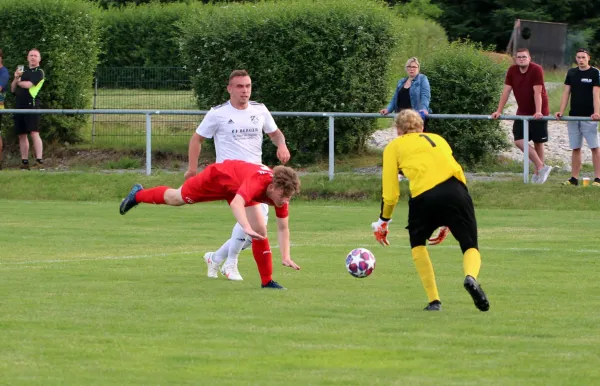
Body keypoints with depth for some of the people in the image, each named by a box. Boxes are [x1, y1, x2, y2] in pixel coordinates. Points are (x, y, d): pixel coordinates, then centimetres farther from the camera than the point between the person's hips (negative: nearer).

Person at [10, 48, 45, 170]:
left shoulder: (39, 72, 1)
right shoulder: (23, 71, 21)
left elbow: (29, 84, -13)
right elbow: (13, 89, 19)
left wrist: (19, 82, 6)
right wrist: (16, 78, -1)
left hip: (31, 104, -7)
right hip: (19, 106, 7)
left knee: (34, 133, -15)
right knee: (22, 135, 7)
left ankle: (39, 161, -19)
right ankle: (24, 162, 13)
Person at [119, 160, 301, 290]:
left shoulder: (282, 192, -28)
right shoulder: (257, 181, -48)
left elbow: (283, 228, -16)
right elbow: (236, 204, -64)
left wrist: (286, 256, -26)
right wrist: (247, 228, -79)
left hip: (240, 189, 5)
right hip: (218, 177, -5)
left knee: (260, 230, -9)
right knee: (177, 198, 21)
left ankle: (267, 281, 6)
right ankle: (138, 195, 51)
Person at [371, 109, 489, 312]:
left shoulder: (394, 147, 22)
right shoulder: (437, 139, 33)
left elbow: (390, 191, 15)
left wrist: (383, 221, 30)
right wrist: (448, 222, 39)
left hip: (424, 196, -2)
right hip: (455, 191, 2)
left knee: (417, 244, 25)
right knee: (470, 247, 10)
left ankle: (434, 301, 16)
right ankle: (471, 277, -25)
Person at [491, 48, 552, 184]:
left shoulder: (536, 70, -15)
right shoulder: (512, 70, -1)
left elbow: (537, 92, -21)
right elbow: (506, 91, 0)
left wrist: (538, 112, -28)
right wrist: (499, 111, -4)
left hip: (538, 113, -5)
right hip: (522, 112, 5)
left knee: (538, 142, 1)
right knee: (519, 141, -7)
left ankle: (538, 172, 10)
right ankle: (541, 167, -3)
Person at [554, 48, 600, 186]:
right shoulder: (571, 73, 10)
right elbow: (566, 92, 10)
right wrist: (561, 111, -1)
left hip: (588, 117, -5)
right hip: (574, 116, 5)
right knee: (575, 148, 8)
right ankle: (574, 178, 11)